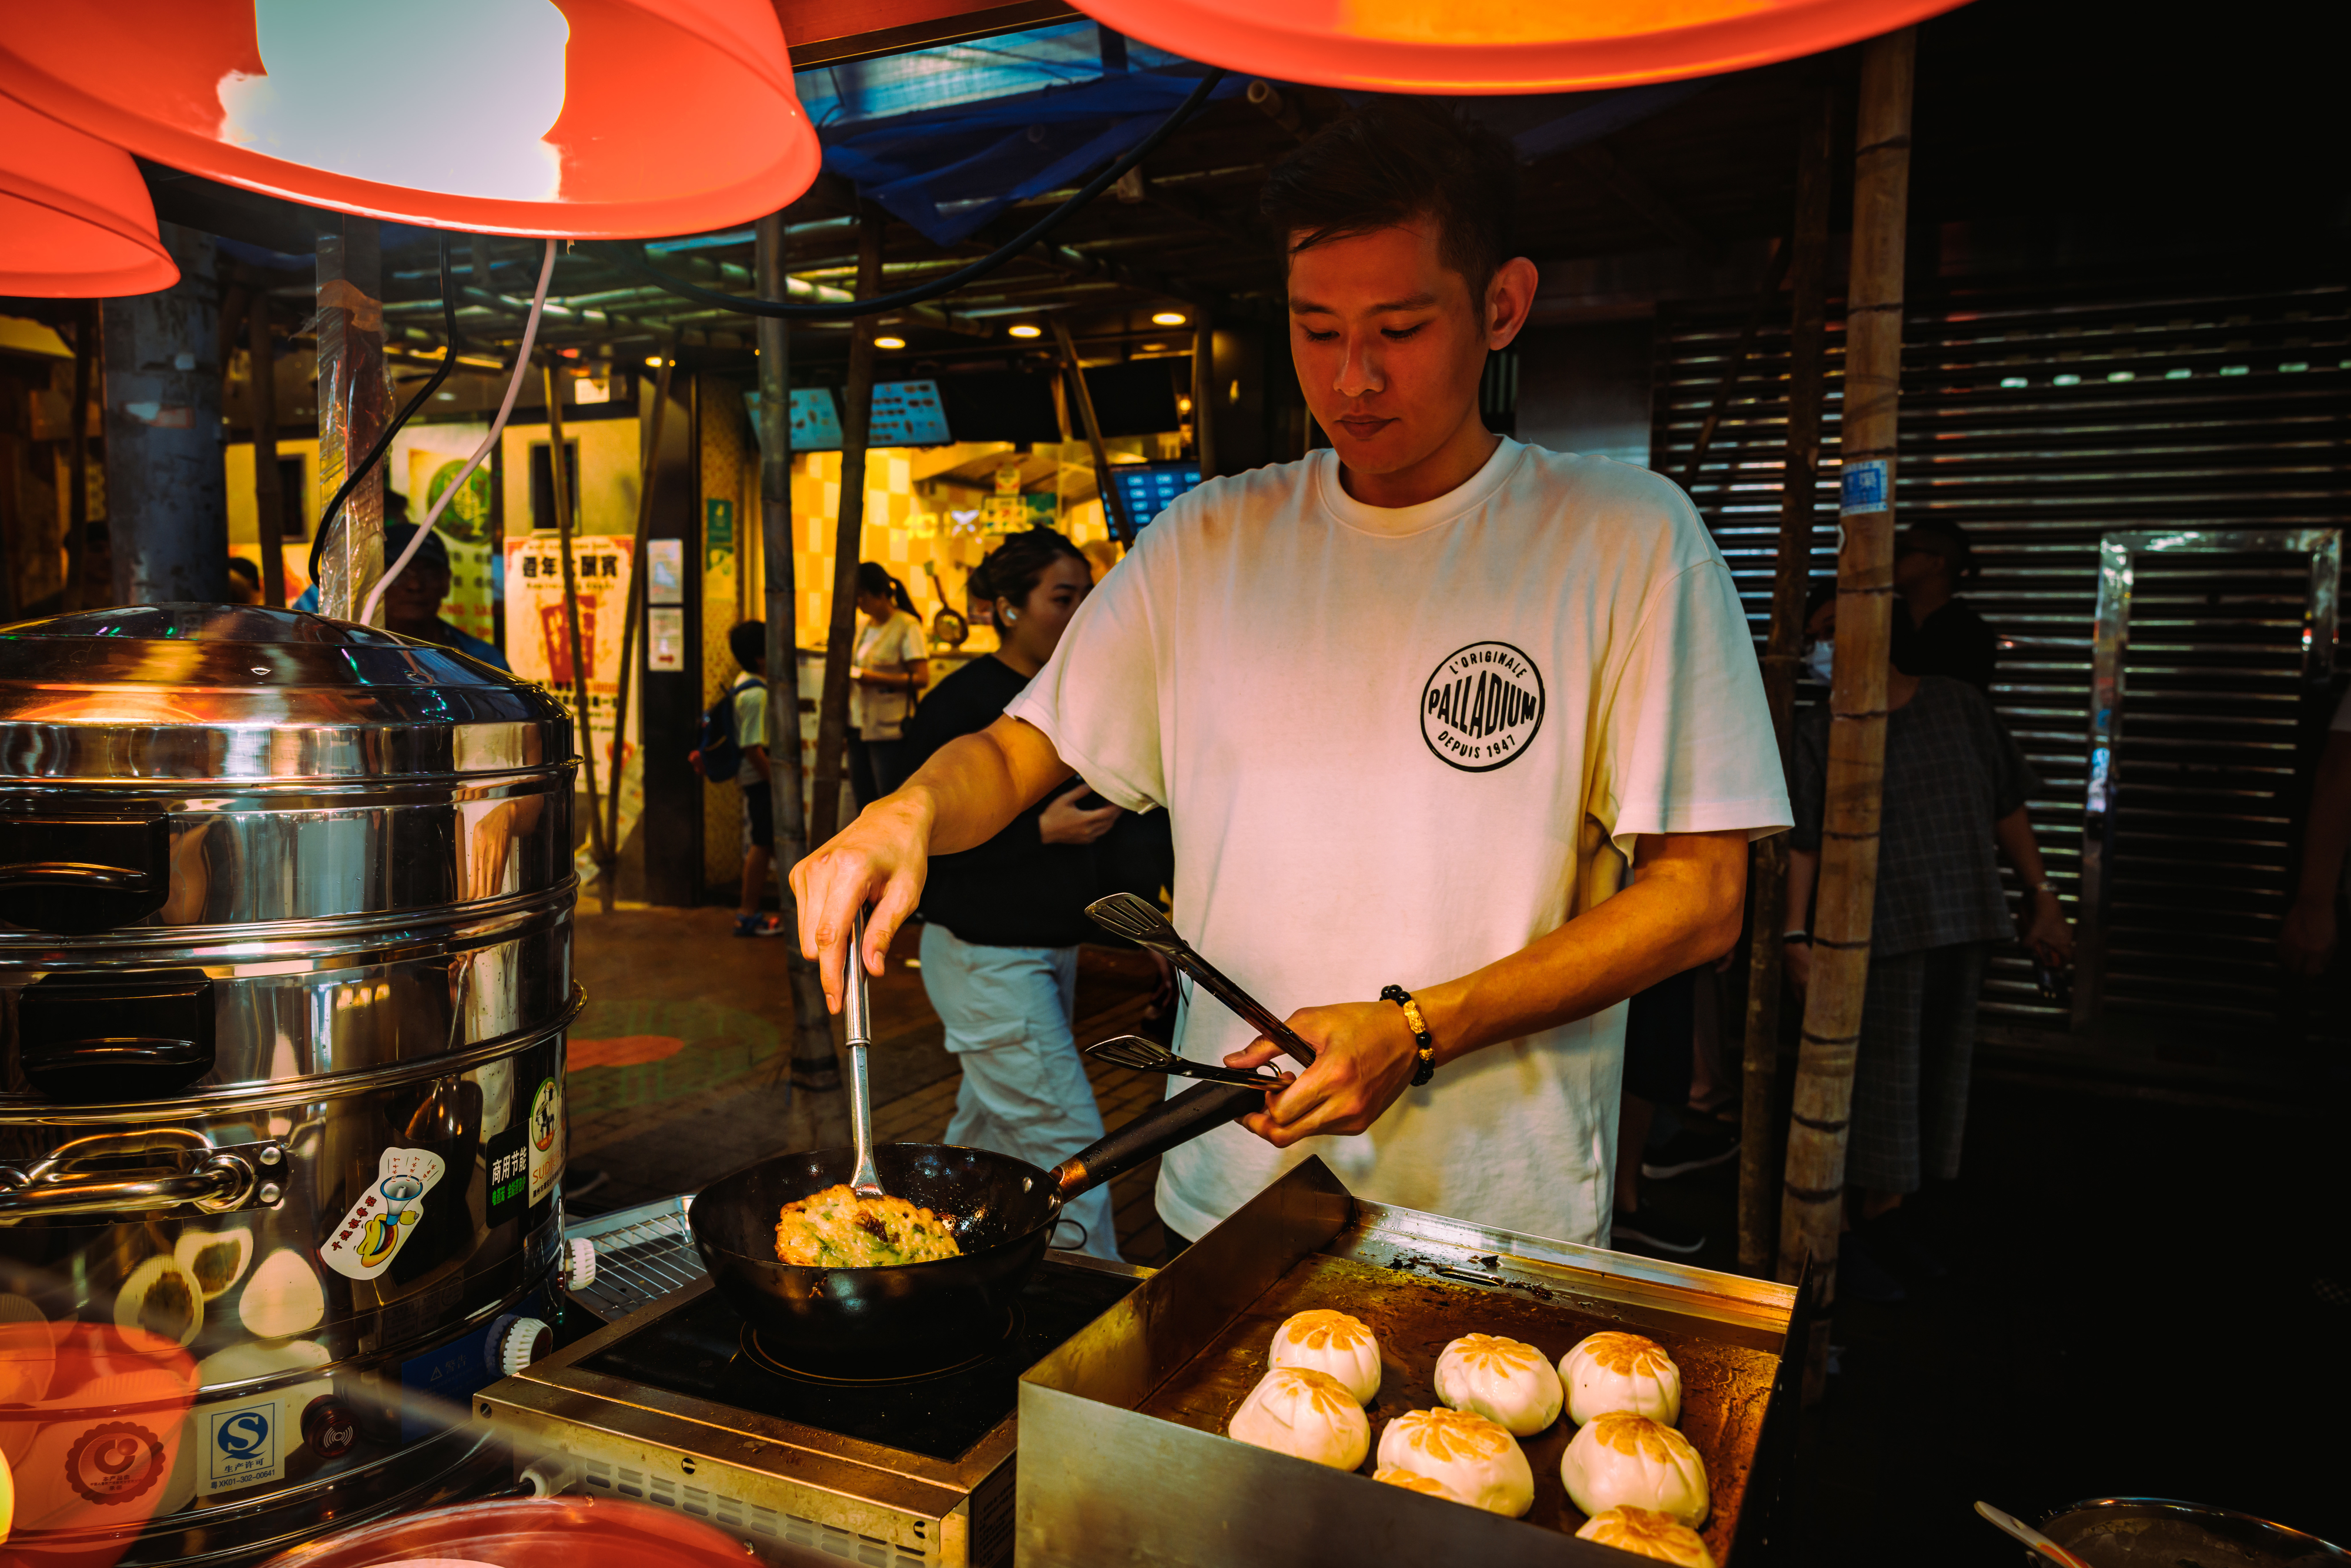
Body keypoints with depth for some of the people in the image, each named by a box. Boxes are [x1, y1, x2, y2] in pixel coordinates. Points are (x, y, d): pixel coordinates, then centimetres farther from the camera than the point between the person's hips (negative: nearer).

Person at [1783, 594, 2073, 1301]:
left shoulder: (1957, 704, 7)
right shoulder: (1820, 732, -2)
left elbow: (2007, 808, 11)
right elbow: (1801, 842, -6)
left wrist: (2042, 896, 9)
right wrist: (1795, 935, -13)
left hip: (1964, 926, 4)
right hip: (1878, 932, -4)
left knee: (1937, 1077, 11)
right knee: (1881, 1083, -1)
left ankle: (1890, 1224, 25)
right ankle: (1856, 1239, 12)